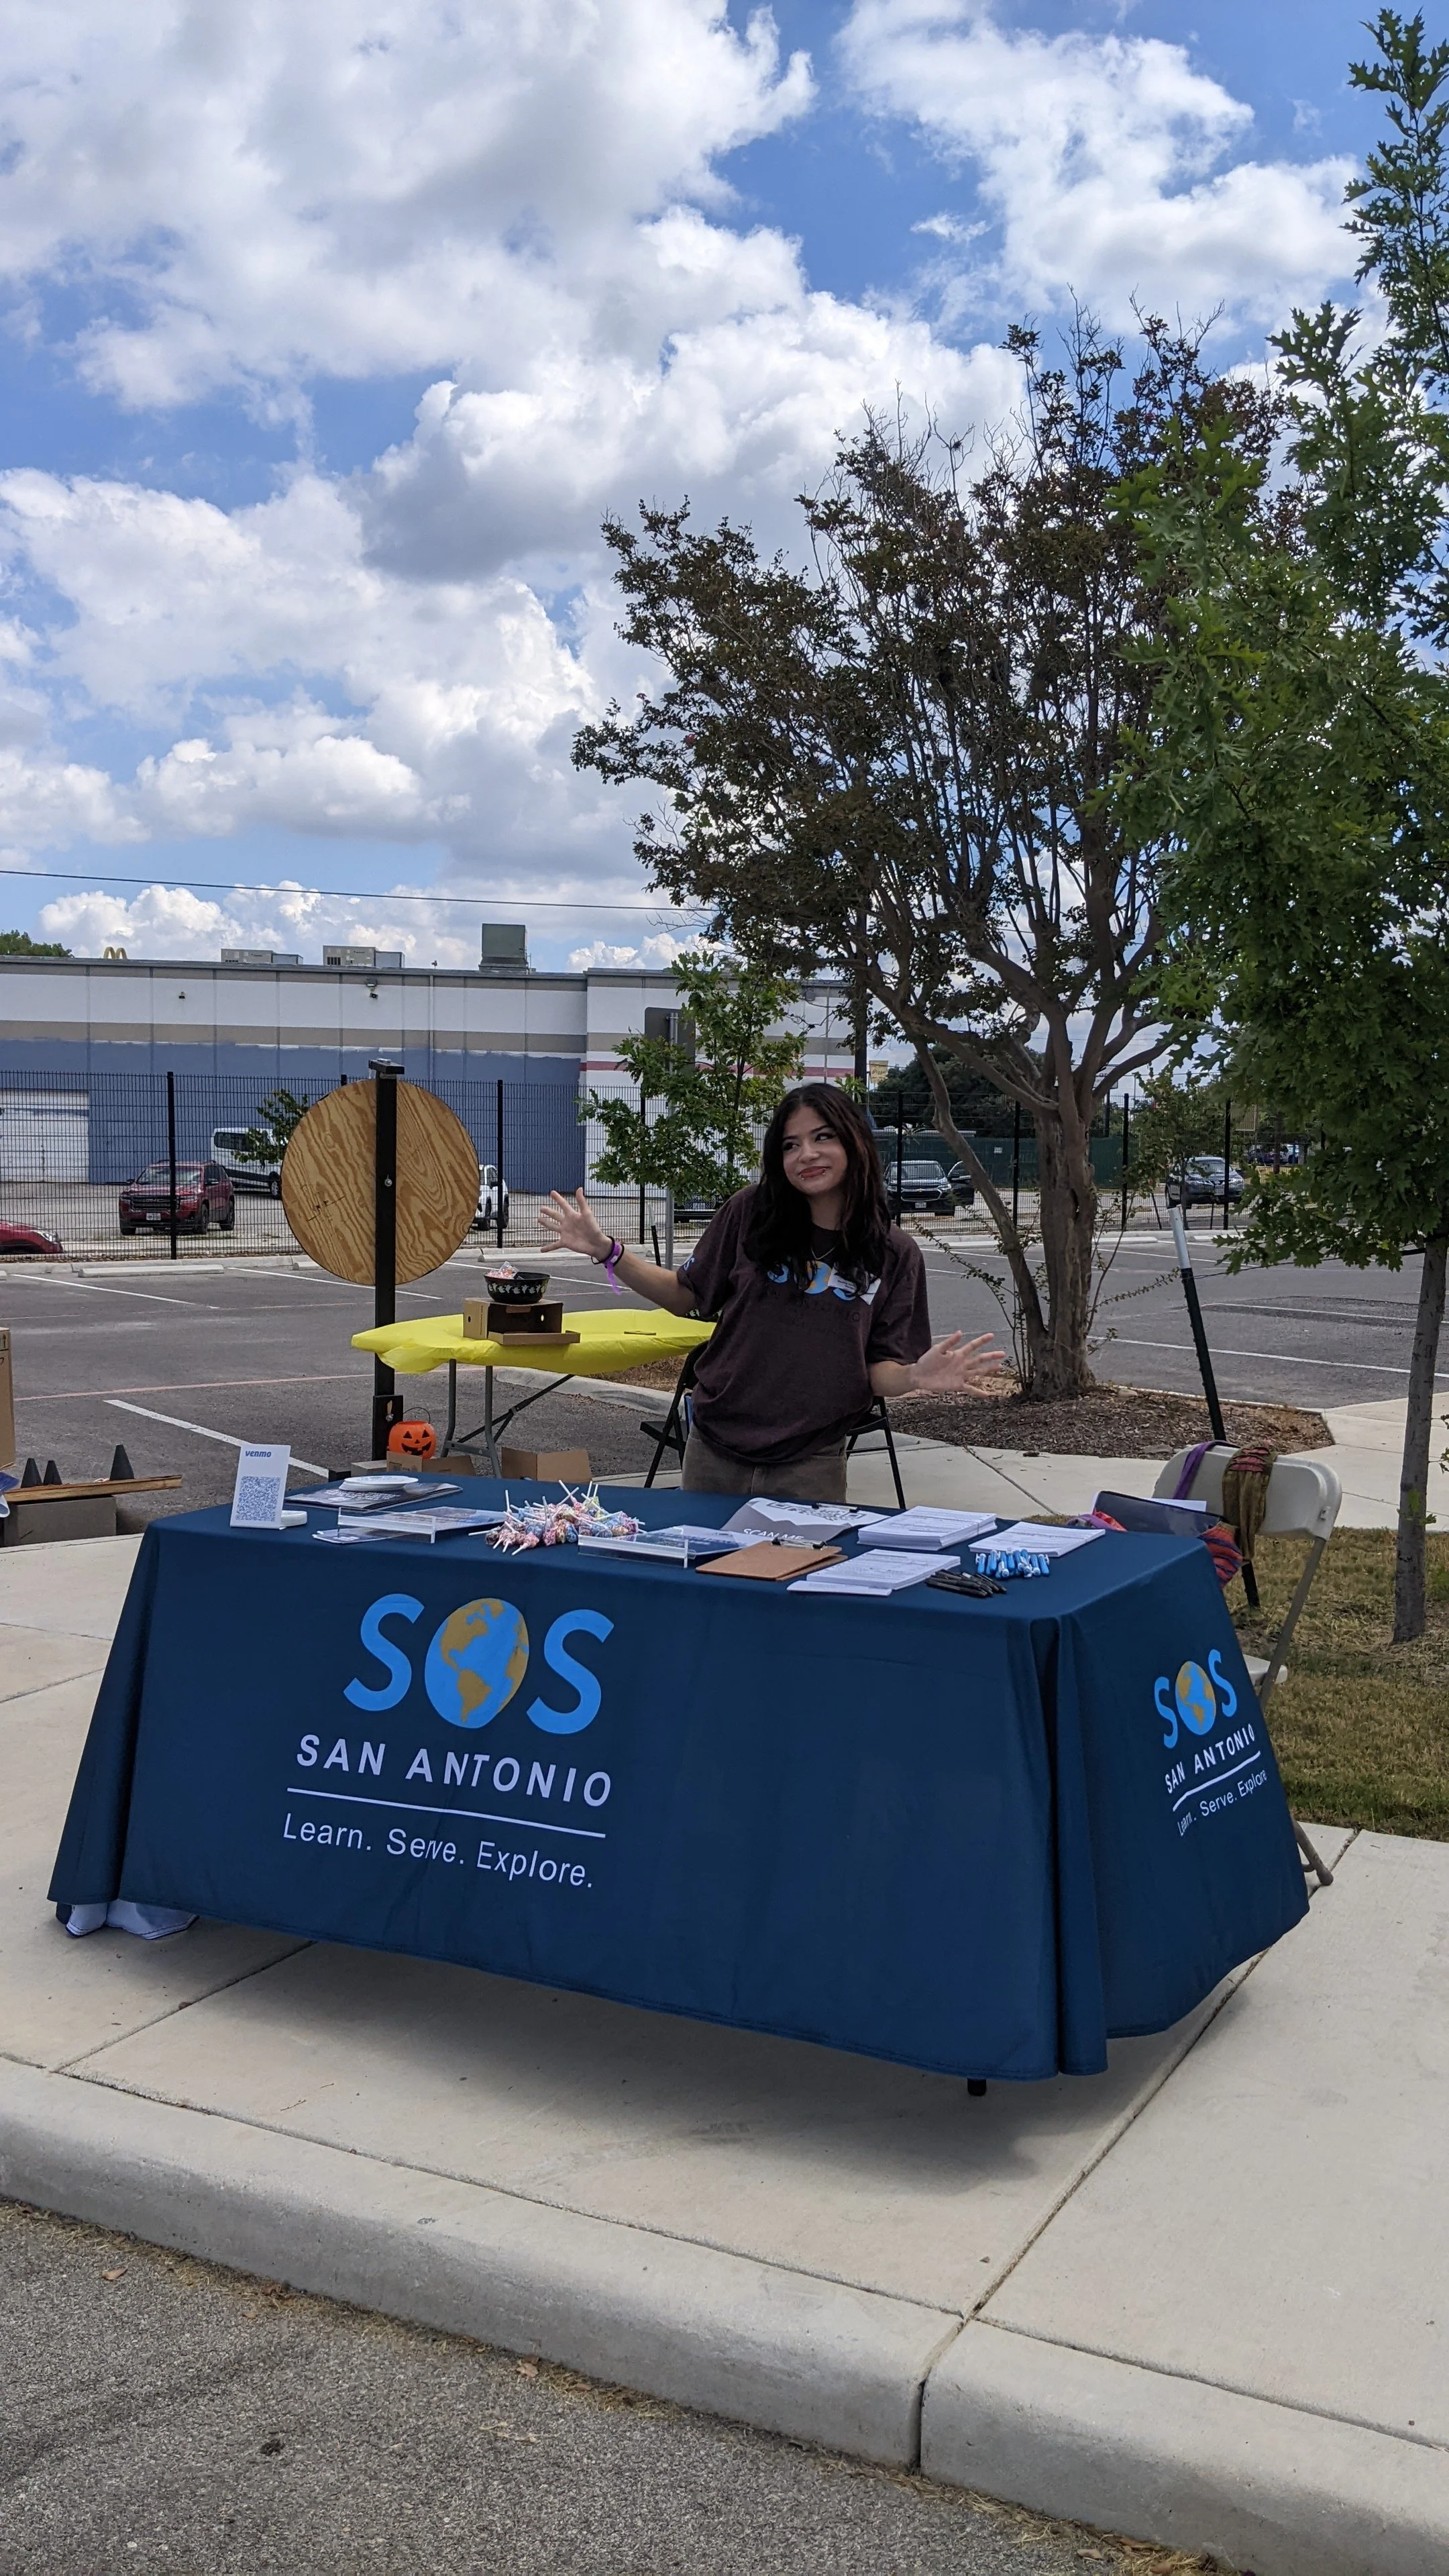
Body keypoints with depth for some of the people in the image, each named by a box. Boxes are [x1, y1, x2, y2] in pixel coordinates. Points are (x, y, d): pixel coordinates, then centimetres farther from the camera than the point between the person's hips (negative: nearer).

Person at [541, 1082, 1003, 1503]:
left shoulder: (895, 1254, -4)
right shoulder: (750, 1213, -4)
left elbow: (880, 1371, -3)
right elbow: (686, 1296, 7)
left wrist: (915, 1377, -26)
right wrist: (606, 1250, -4)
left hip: (810, 1467, -1)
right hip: (714, 1455, 1)